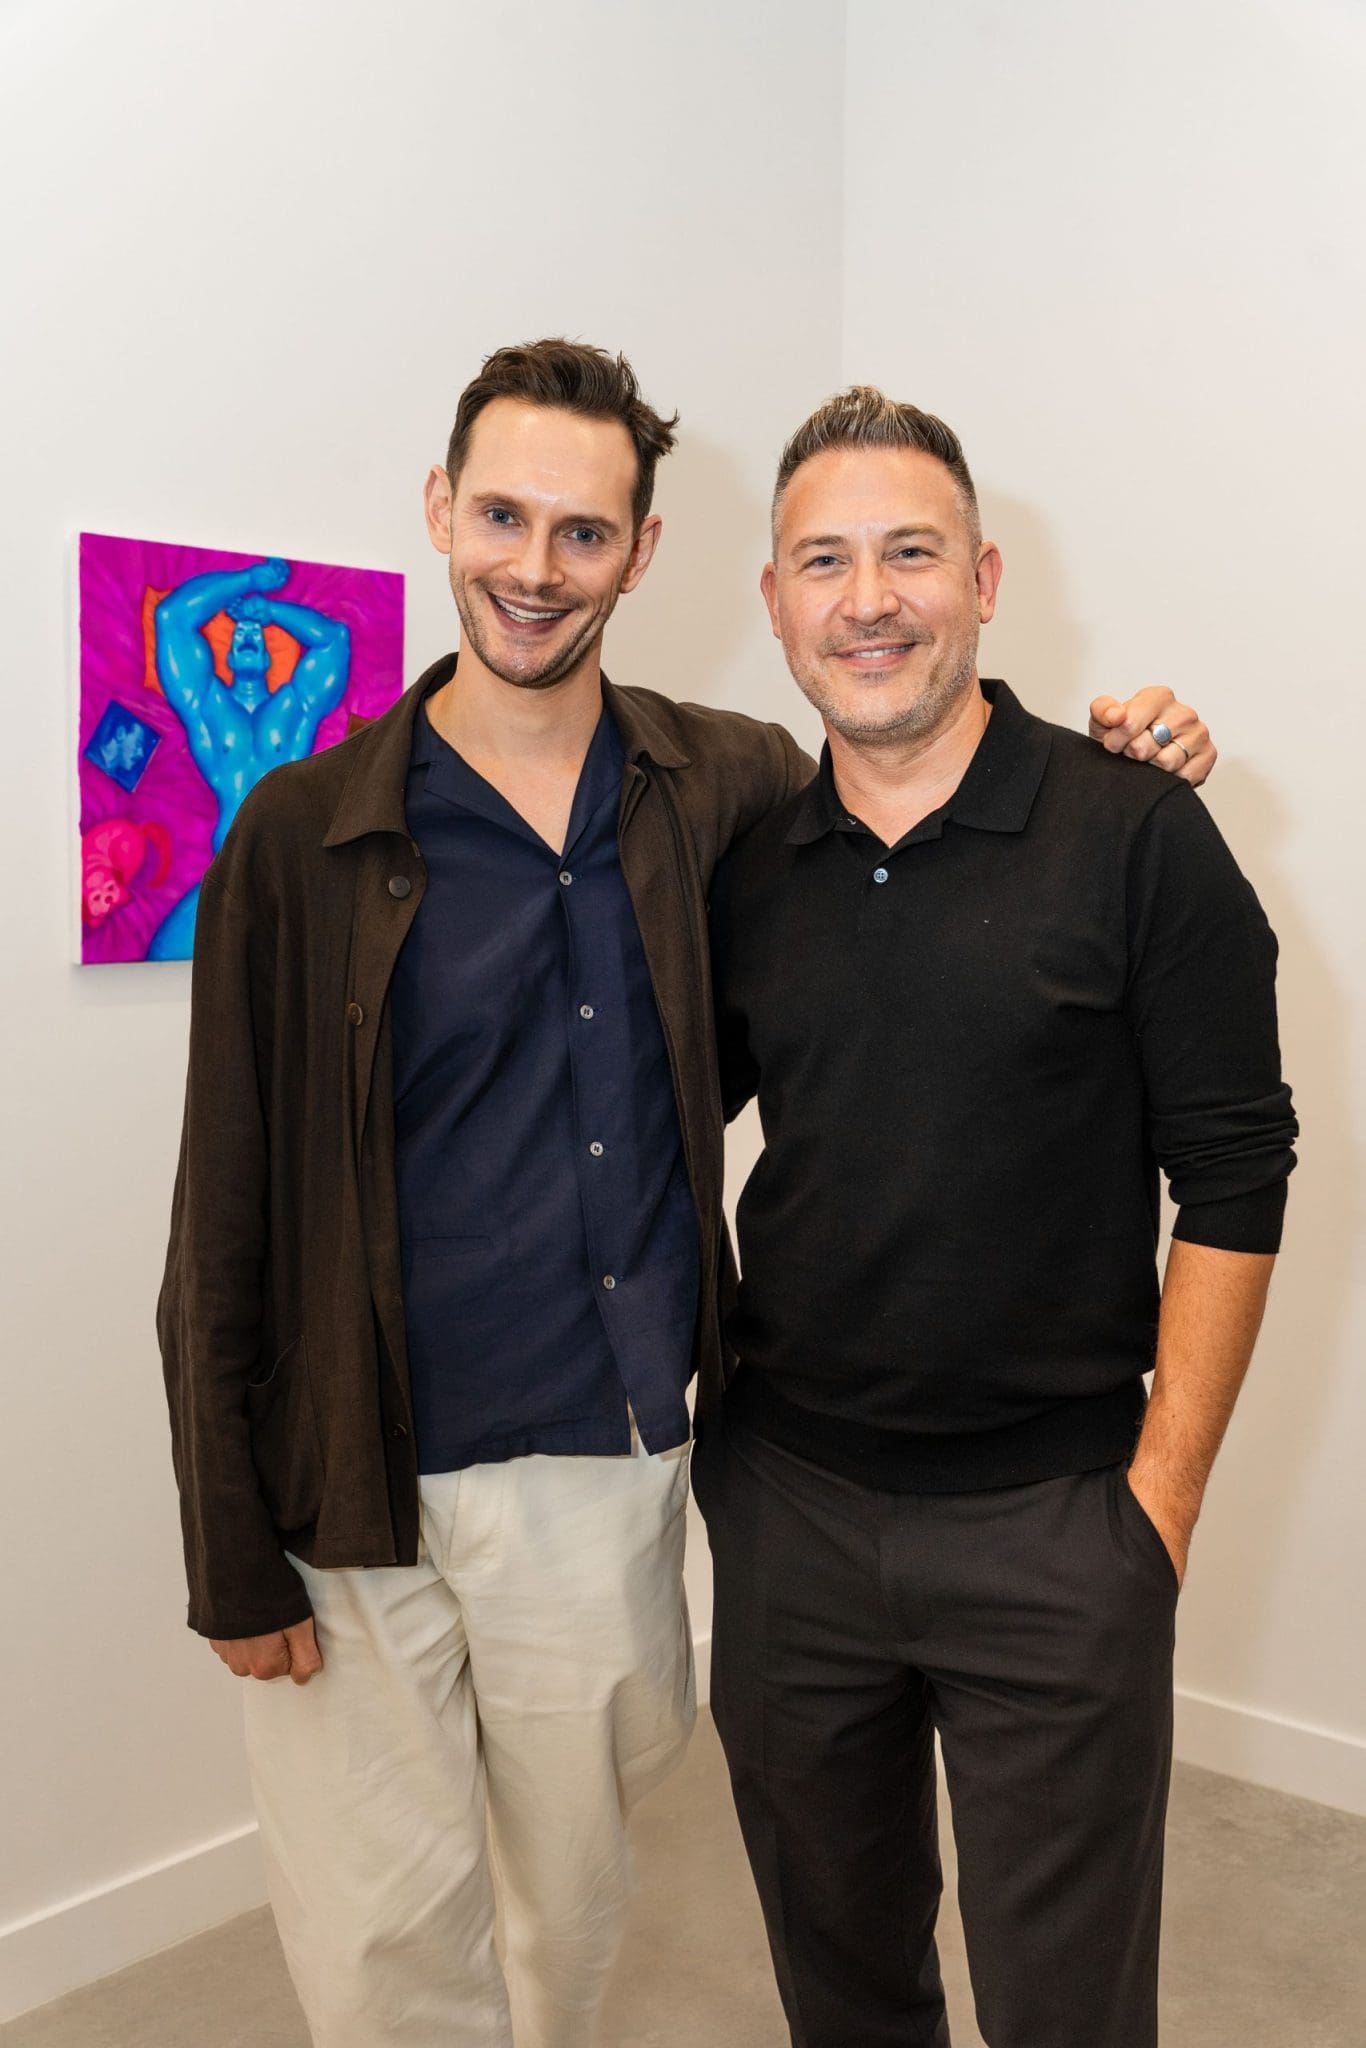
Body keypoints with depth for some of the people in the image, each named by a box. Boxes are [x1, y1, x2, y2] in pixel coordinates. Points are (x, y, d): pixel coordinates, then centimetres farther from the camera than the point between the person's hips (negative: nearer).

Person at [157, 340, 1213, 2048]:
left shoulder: (731, 790, 0)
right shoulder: (306, 834, -7)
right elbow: (226, 1218, -5)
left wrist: (1108, 770, -2)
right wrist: (235, 1554, -6)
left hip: (615, 1468, 3)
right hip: (366, 1490, -2)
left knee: (571, 1908, 20)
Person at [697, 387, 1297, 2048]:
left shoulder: (1134, 834, -8)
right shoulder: (743, 868, 3)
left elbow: (1232, 1177, -8)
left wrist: (1163, 1491, -11)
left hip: (1052, 1521, -3)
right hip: (785, 1504, 4)